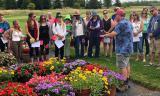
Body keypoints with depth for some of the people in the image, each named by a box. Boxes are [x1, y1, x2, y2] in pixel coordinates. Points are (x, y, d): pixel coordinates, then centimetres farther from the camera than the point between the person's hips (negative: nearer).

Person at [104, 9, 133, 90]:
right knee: (127, 65, 15)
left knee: (122, 67, -6)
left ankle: (124, 84, -3)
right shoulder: (128, 23, 13)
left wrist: (105, 35, -7)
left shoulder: (121, 23, -18)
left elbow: (113, 34, -23)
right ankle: (127, 82, 23)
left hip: (122, 49, -10)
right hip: (128, 47, 10)